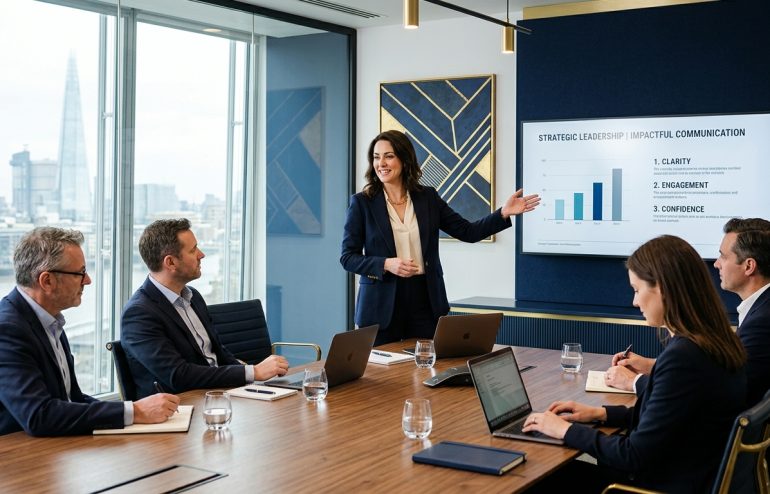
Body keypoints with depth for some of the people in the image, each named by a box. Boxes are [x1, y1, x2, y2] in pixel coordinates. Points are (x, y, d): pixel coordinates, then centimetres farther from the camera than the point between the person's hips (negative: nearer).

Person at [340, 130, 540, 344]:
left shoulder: (427, 197, 5)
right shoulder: (362, 202, -2)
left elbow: (468, 232, 5)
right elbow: (348, 257, -2)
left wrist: (504, 213, -7)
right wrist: (386, 264, -17)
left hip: (425, 301, 2)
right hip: (382, 304, -2)